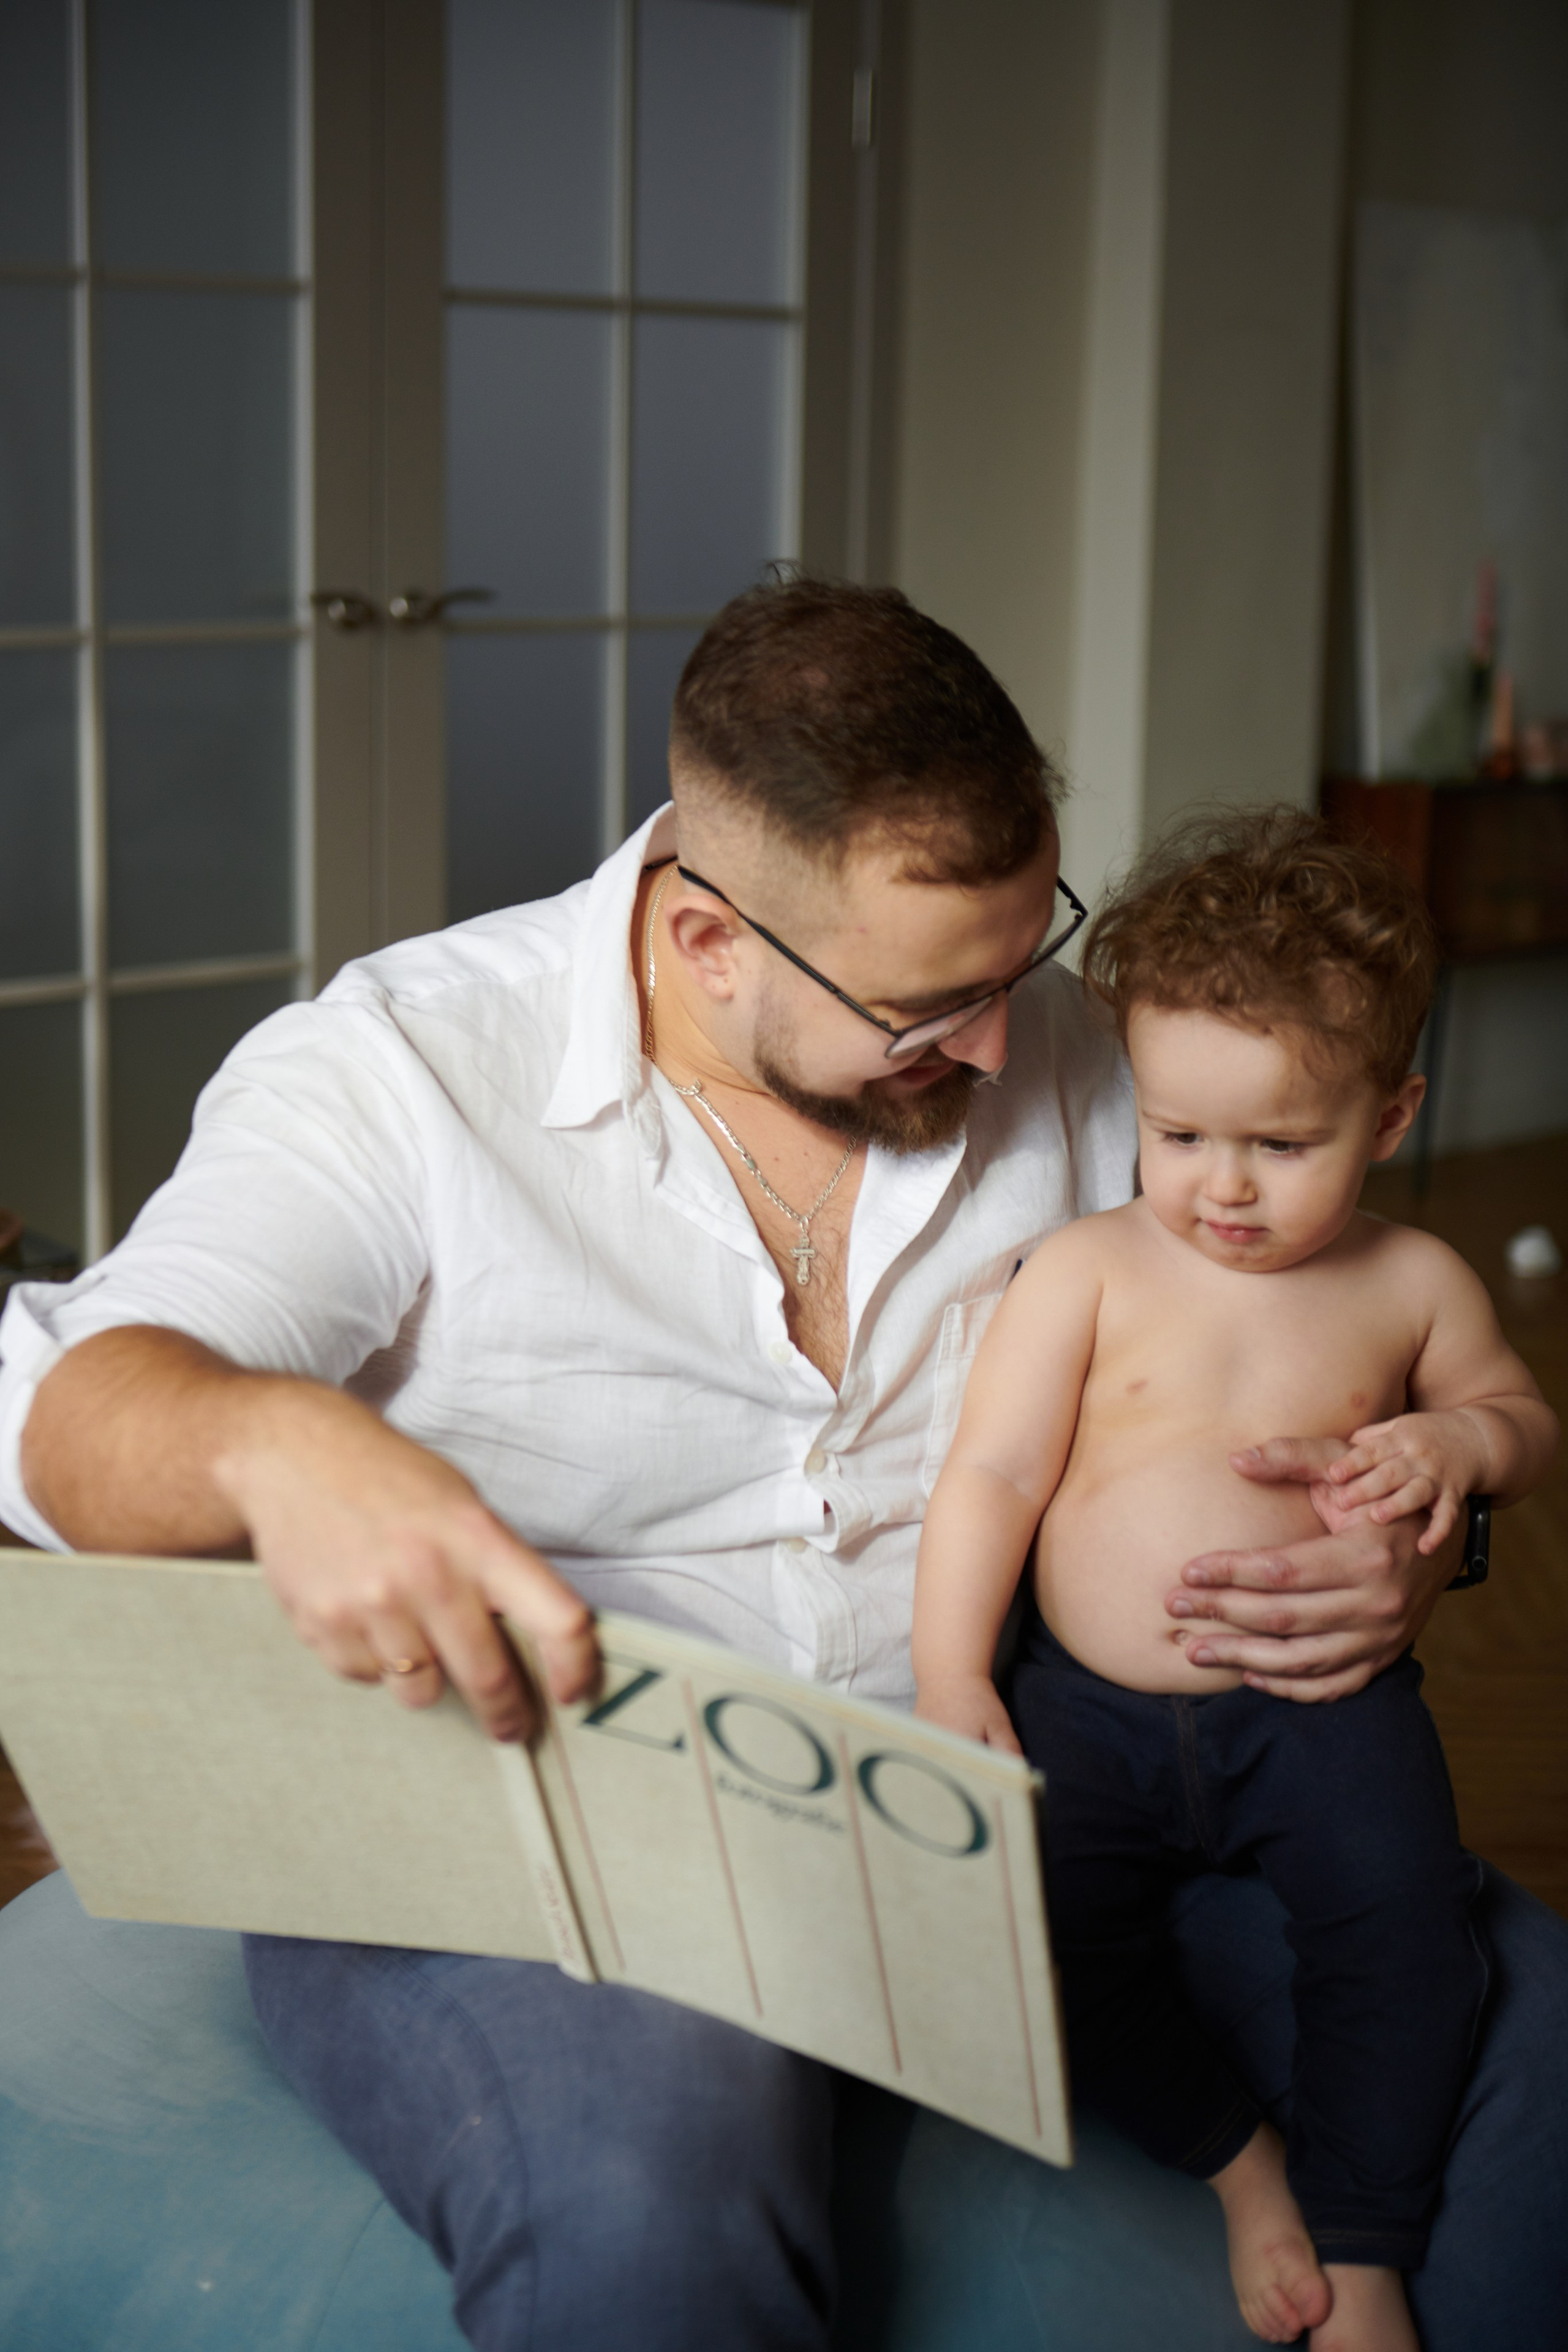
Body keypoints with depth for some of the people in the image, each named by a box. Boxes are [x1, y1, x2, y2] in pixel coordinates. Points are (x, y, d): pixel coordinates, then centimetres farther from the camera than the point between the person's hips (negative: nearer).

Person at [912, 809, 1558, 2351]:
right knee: (1028, 1919, -20)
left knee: (1401, 1921, -23)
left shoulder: (1413, 1285, 5)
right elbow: (993, 1473, -3)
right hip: (1096, 1703, 0)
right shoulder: (1086, 1271, -1)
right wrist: (951, 1677, -13)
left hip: (1323, 1702, 0)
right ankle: (1237, 2161, 1)